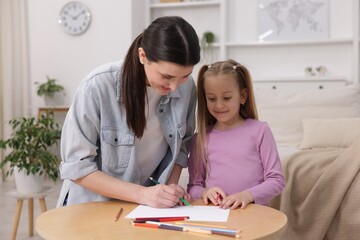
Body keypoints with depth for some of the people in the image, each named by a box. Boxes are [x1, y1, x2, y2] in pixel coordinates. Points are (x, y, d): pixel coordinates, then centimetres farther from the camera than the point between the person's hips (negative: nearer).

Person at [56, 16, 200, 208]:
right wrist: (142, 193, -22)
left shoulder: (186, 87, -10)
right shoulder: (98, 86, -21)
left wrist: (171, 187, -10)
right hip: (94, 204, -2)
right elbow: (77, 167, -15)